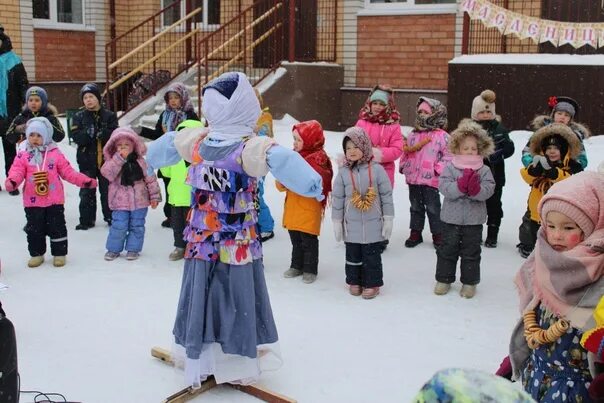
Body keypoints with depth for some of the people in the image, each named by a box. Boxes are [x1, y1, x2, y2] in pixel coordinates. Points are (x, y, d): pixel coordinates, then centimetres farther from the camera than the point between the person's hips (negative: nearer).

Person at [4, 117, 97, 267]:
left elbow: (68, 172, 1)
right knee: (34, 229, 11)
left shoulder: (55, 154, 0)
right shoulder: (23, 156, -1)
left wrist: (85, 181, -8)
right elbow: (17, 172, -10)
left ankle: (59, 253, 21)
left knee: (57, 228, 6)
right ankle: (36, 254, 27)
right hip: (32, 201, 1)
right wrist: (12, 181, -33)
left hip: (54, 200, -1)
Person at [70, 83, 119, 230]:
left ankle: (111, 216, 21)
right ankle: (87, 219, 12)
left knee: (108, 190, 8)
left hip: (106, 159, 0)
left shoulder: (109, 115, 3)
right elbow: (76, 136, -9)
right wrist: (88, 133, -26)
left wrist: (102, 133, -27)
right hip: (87, 160, 1)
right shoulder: (79, 117, 5)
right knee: (87, 192, 4)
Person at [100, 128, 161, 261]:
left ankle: (133, 249, 22)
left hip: (139, 201, 1)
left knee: (137, 226, 8)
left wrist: (155, 196, 0)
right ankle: (114, 249, 16)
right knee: (118, 226, -2)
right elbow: (106, 172, -22)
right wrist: (119, 158, -26)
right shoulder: (112, 161, -1)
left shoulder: (140, 162, -1)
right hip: (120, 201, -1)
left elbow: (150, 179, 2)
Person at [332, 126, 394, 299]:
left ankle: (372, 283, 22)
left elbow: (386, 195, -3)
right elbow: (337, 198, 3)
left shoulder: (376, 169, -7)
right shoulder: (343, 172, -3)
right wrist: (337, 222, 3)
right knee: (353, 255, 14)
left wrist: (388, 220, -3)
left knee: (372, 256, 8)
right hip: (352, 225, 2)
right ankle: (354, 281, 30)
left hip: (373, 225, -2)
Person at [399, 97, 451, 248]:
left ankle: (438, 234, 17)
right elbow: (405, 152, 16)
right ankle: (415, 233, 26)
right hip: (413, 178, 5)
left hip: (431, 179, -5)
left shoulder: (442, 136, -6)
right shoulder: (413, 135, 9)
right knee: (416, 207, 15)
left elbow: (448, 155, -7)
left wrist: (439, 169, -14)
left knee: (433, 208, 4)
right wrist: (403, 166, 6)